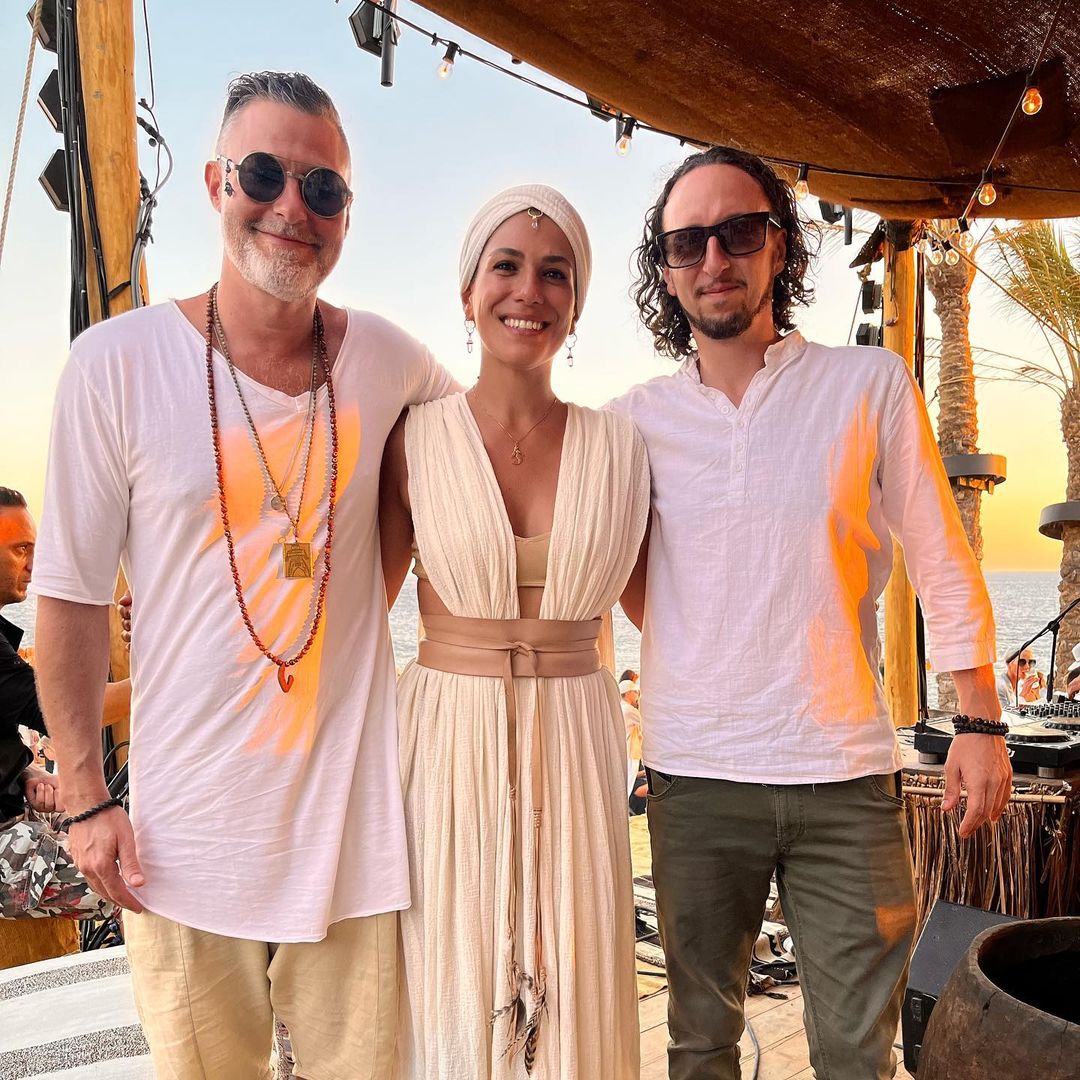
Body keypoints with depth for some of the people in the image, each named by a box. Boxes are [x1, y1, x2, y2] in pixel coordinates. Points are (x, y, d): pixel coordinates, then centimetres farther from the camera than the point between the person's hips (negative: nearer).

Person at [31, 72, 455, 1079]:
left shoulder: (386, 358, -2)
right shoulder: (118, 362, -9)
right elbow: (71, 595, -4)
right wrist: (86, 798, -3)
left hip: (351, 814, 2)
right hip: (186, 829, -1)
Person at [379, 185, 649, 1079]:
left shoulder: (619, 447, 1)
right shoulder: (417, 441, -3)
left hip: (575, 749, 1)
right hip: (448, 745, -1)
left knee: (574, 998, 11)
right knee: (455, 999, 11)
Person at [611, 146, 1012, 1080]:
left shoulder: (871, 384, -1)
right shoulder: (634, 420, 2)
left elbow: (942, 562, 1)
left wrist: (980, 721, -3)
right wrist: (690, 652, 3)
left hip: (846, 775, -1)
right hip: (695, 775, 1)